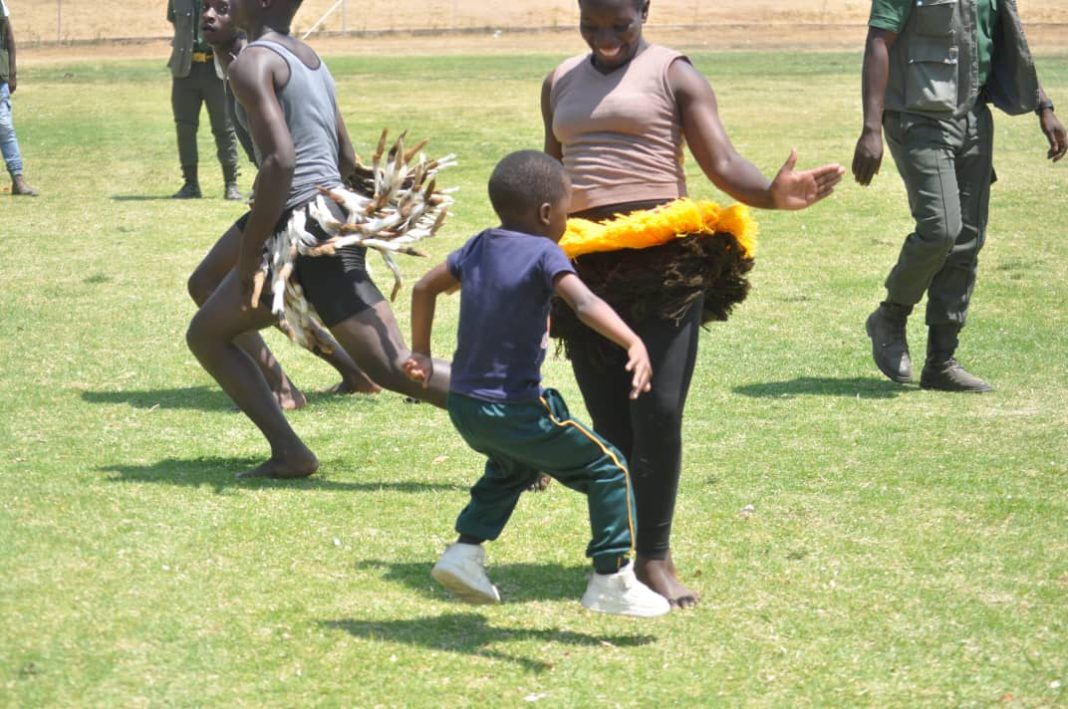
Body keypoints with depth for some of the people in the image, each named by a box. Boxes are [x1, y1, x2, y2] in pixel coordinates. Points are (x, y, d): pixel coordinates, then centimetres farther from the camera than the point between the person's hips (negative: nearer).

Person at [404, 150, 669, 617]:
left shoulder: (479, 247, 9)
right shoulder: (543, 253, -13)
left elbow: (425, 288, 22)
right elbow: (585, 304, -31)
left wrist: (420, 353, 32)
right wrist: (634, 345, -43)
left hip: (464, 404, 8)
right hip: (514, 409, -8)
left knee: (511, 469, 37)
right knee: (608, 469, 5)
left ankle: (465, 551, 27)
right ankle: (610, 580, 5)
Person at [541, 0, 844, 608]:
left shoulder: (673, 75, 2)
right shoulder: (560, 85, 19)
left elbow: (723, 163, -8)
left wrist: (772, 194, -28)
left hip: (664, 262, -4)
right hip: (585, 268, 4)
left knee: (659, 412, -10)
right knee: (609, 421, 3)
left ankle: (655, 556, 0)